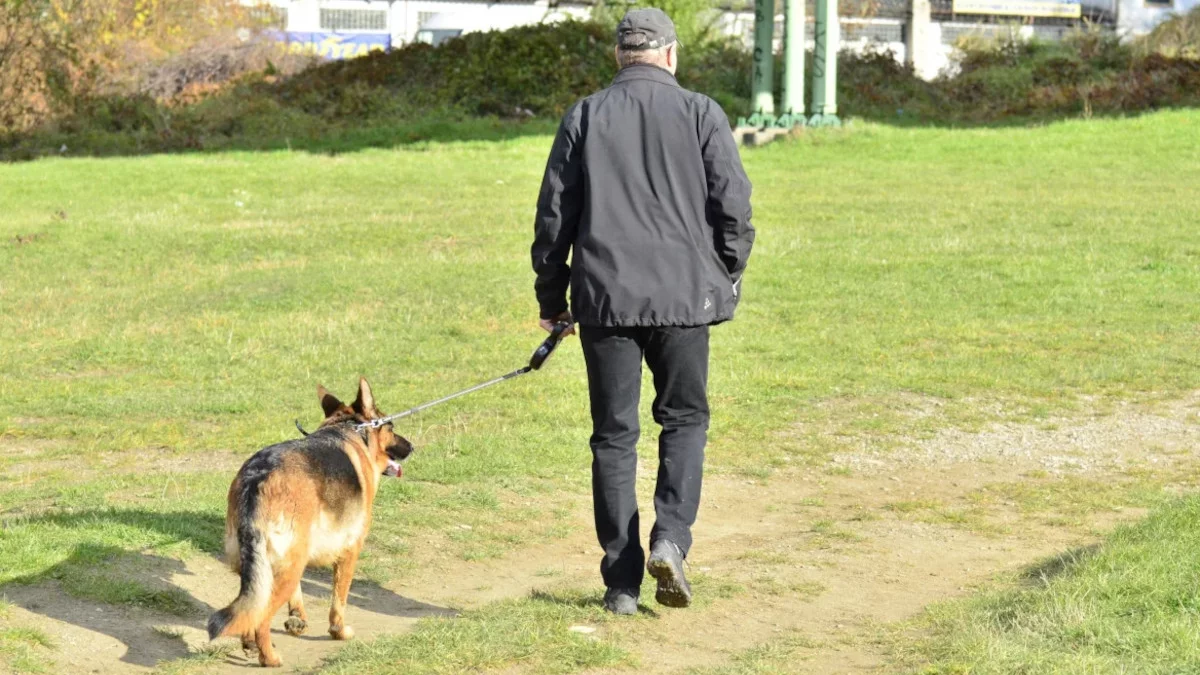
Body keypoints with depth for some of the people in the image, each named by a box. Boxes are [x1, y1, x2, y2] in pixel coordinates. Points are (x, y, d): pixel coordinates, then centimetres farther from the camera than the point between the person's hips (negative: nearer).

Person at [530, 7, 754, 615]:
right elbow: (734, 207, -1)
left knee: (613, 435, 7)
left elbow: (554, 215, 6)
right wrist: (727, 282, 13)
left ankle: (621, 582, 7)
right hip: (684, 294, -1)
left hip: (605, 297, 1)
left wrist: (552, 297, 14)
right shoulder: (701, 113, 2)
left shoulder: (583, 117, 6)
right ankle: (670, 537, -8)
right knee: (684, 419, 14)